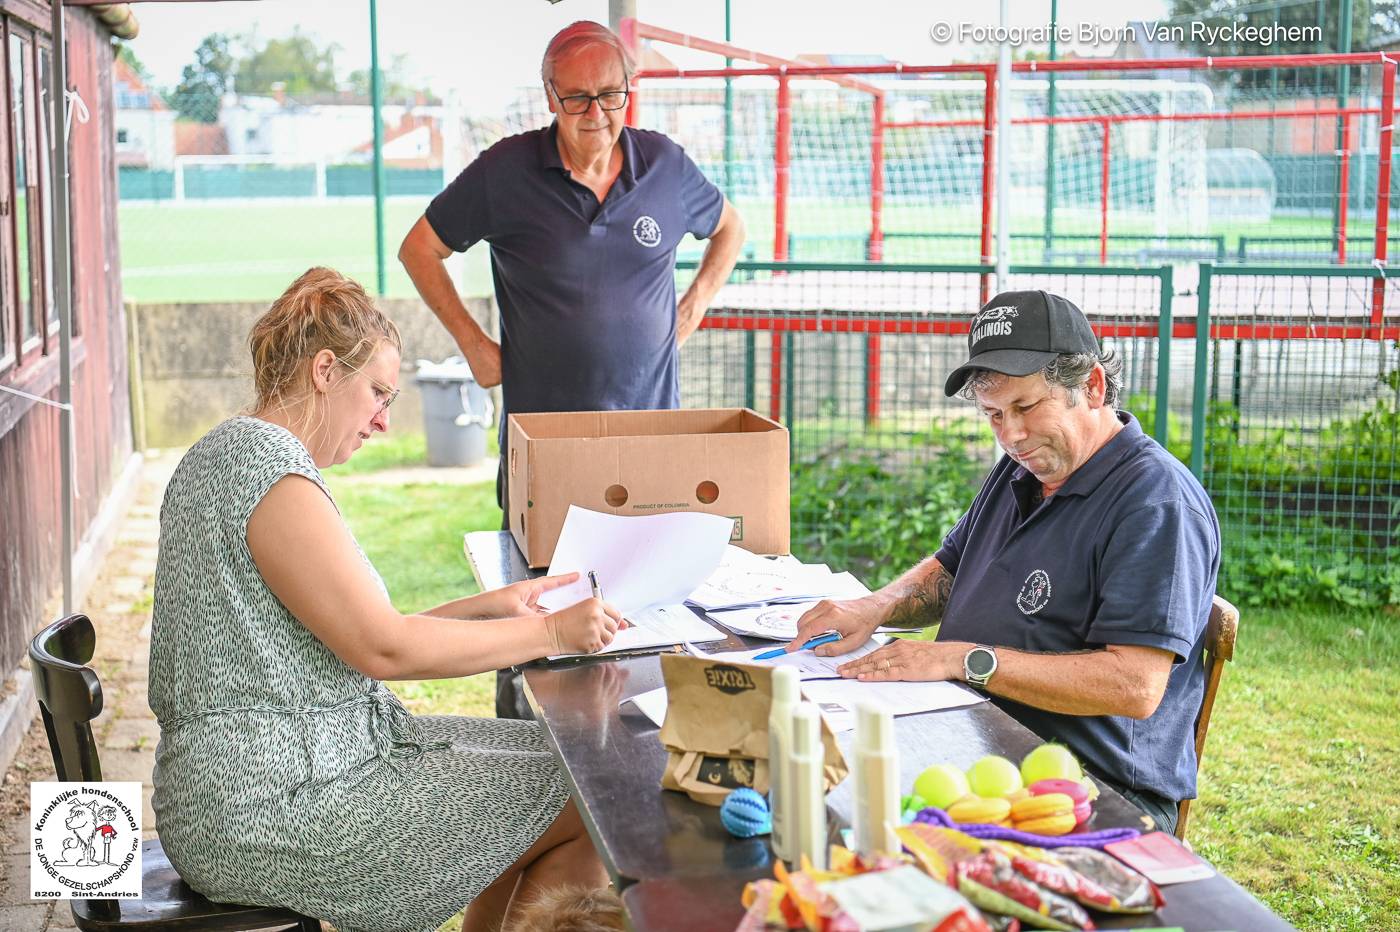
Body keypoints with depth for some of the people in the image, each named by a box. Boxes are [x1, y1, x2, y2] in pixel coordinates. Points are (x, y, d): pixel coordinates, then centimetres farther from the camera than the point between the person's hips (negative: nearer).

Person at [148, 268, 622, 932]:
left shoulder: (230, 452, 15)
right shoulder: (270, 468, -18)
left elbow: (356, 636, 14)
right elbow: (382, 649, -22)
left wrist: (494, 605, 10)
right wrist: (550, 632, -14)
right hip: (269, 812, -11)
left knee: (550, 751, 14)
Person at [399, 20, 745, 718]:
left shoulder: (664, 164, 2)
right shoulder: (505, 171, -5)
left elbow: (728, 229, 22)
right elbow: (419, 249, 7)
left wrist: (692, 309, 10)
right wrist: (473, 343, 1)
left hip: (650, 430, 2)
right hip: (541, 434, -2)